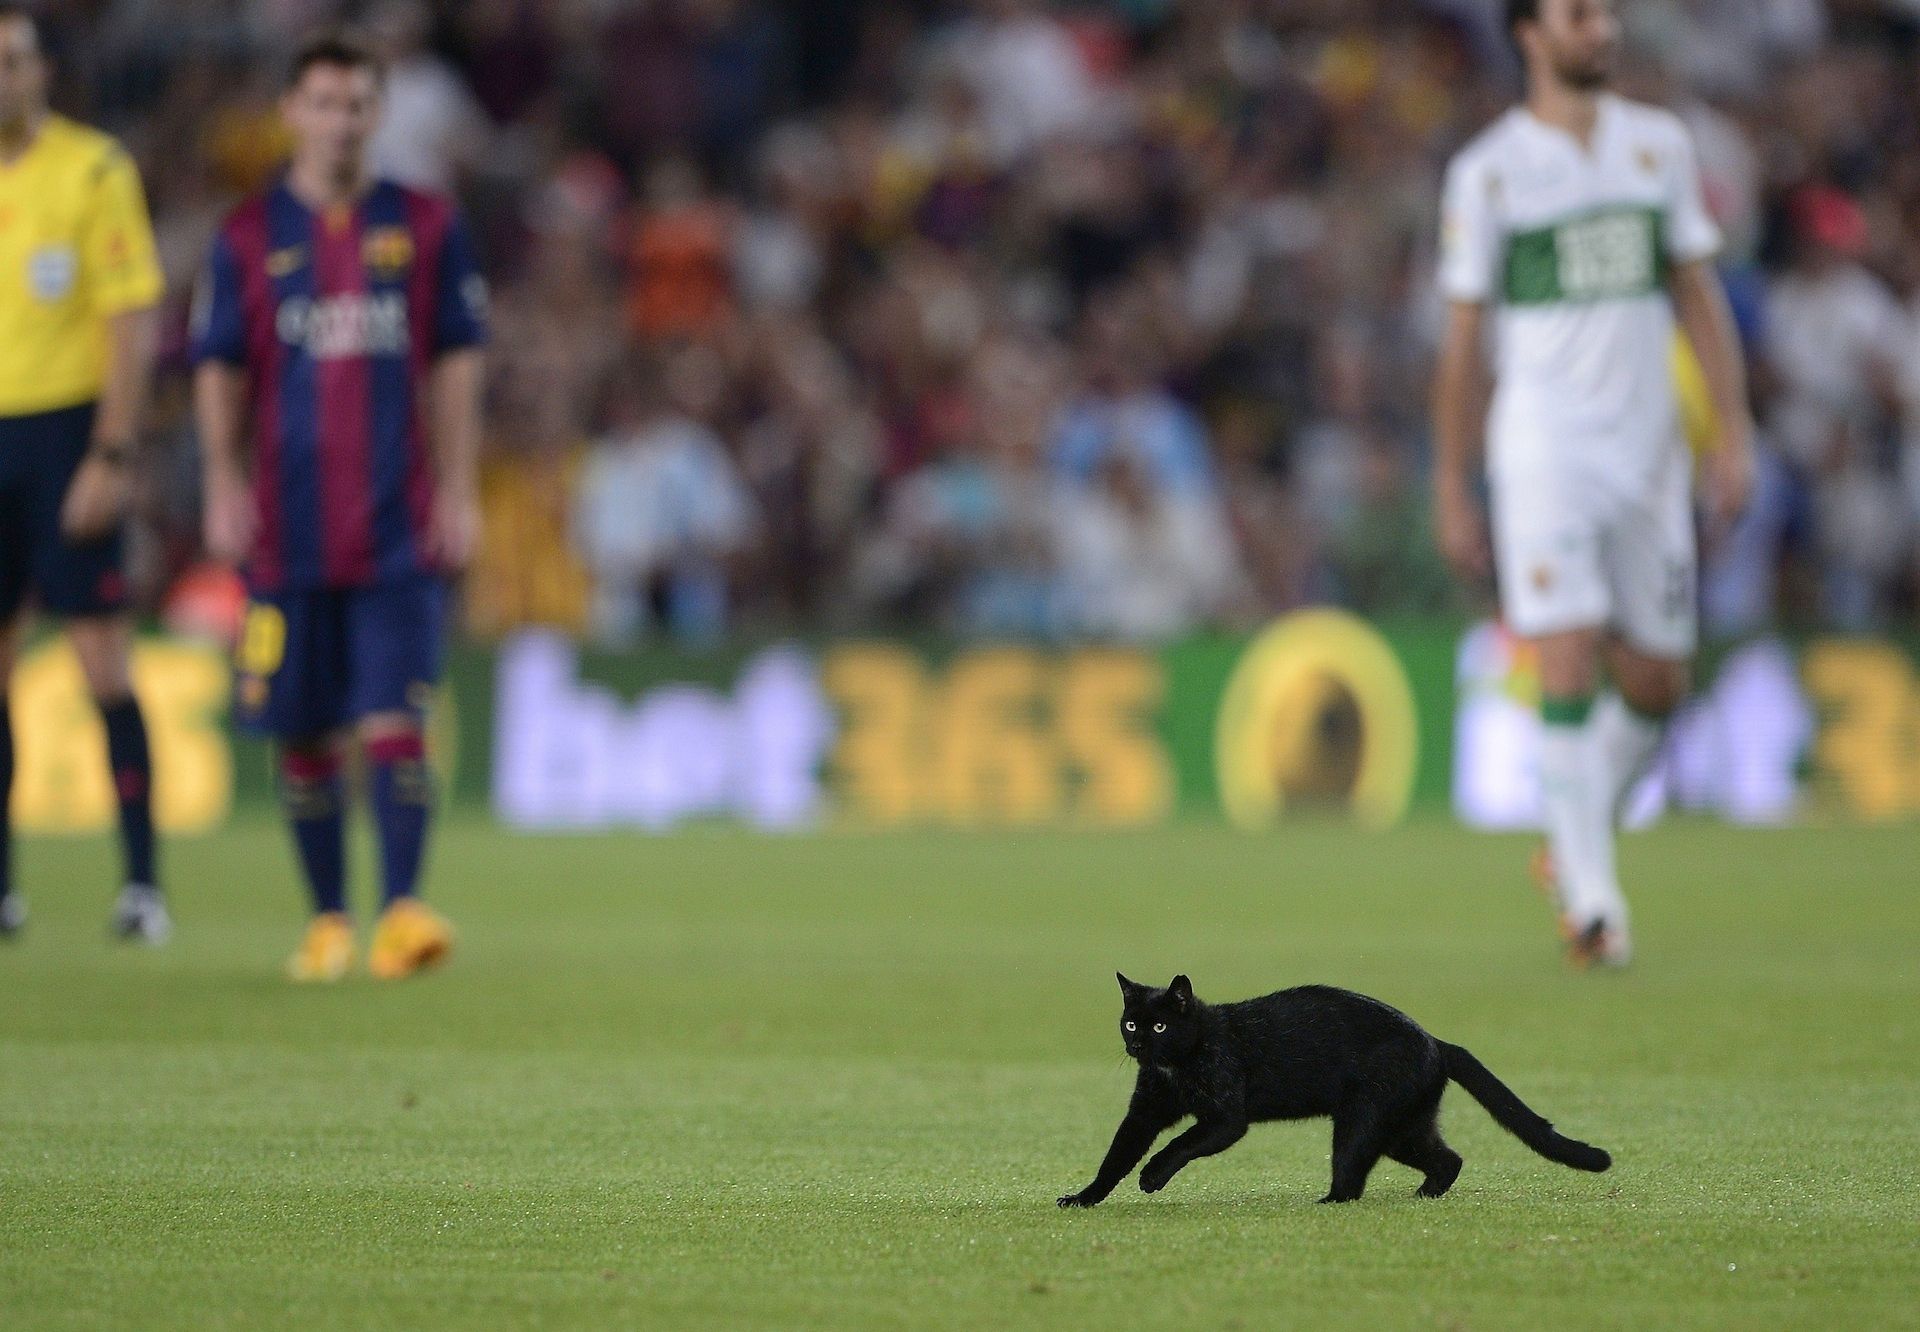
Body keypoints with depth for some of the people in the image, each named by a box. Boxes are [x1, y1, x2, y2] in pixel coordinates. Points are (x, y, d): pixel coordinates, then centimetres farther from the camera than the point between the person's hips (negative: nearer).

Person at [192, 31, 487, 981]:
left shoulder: (425, 226, 7)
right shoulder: (249, 236, 6)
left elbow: (455, 364, 8)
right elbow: (220, 370, 7)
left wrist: (458, 490, 1)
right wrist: (224, 483, -4)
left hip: (400, 532, -1)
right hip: (289, 533, 1)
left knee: (394, 723, -12)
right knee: (304, 734, 4)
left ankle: (402, 913, -17)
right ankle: (328, 921, 15)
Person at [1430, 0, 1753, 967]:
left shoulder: (1660, 145, 9)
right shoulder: (1488, 170, -1)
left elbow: (1698, 295, 11)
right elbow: (1463, 341, 2)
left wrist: (1734, 432, 2)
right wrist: (1451, 490, 2)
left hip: (1648, 451, 4)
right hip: (1542, 449, -4)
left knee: (1656, 686, 6)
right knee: (1570, 670, -14)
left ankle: (1573, 843, 29)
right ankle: (1590, 897, -10)